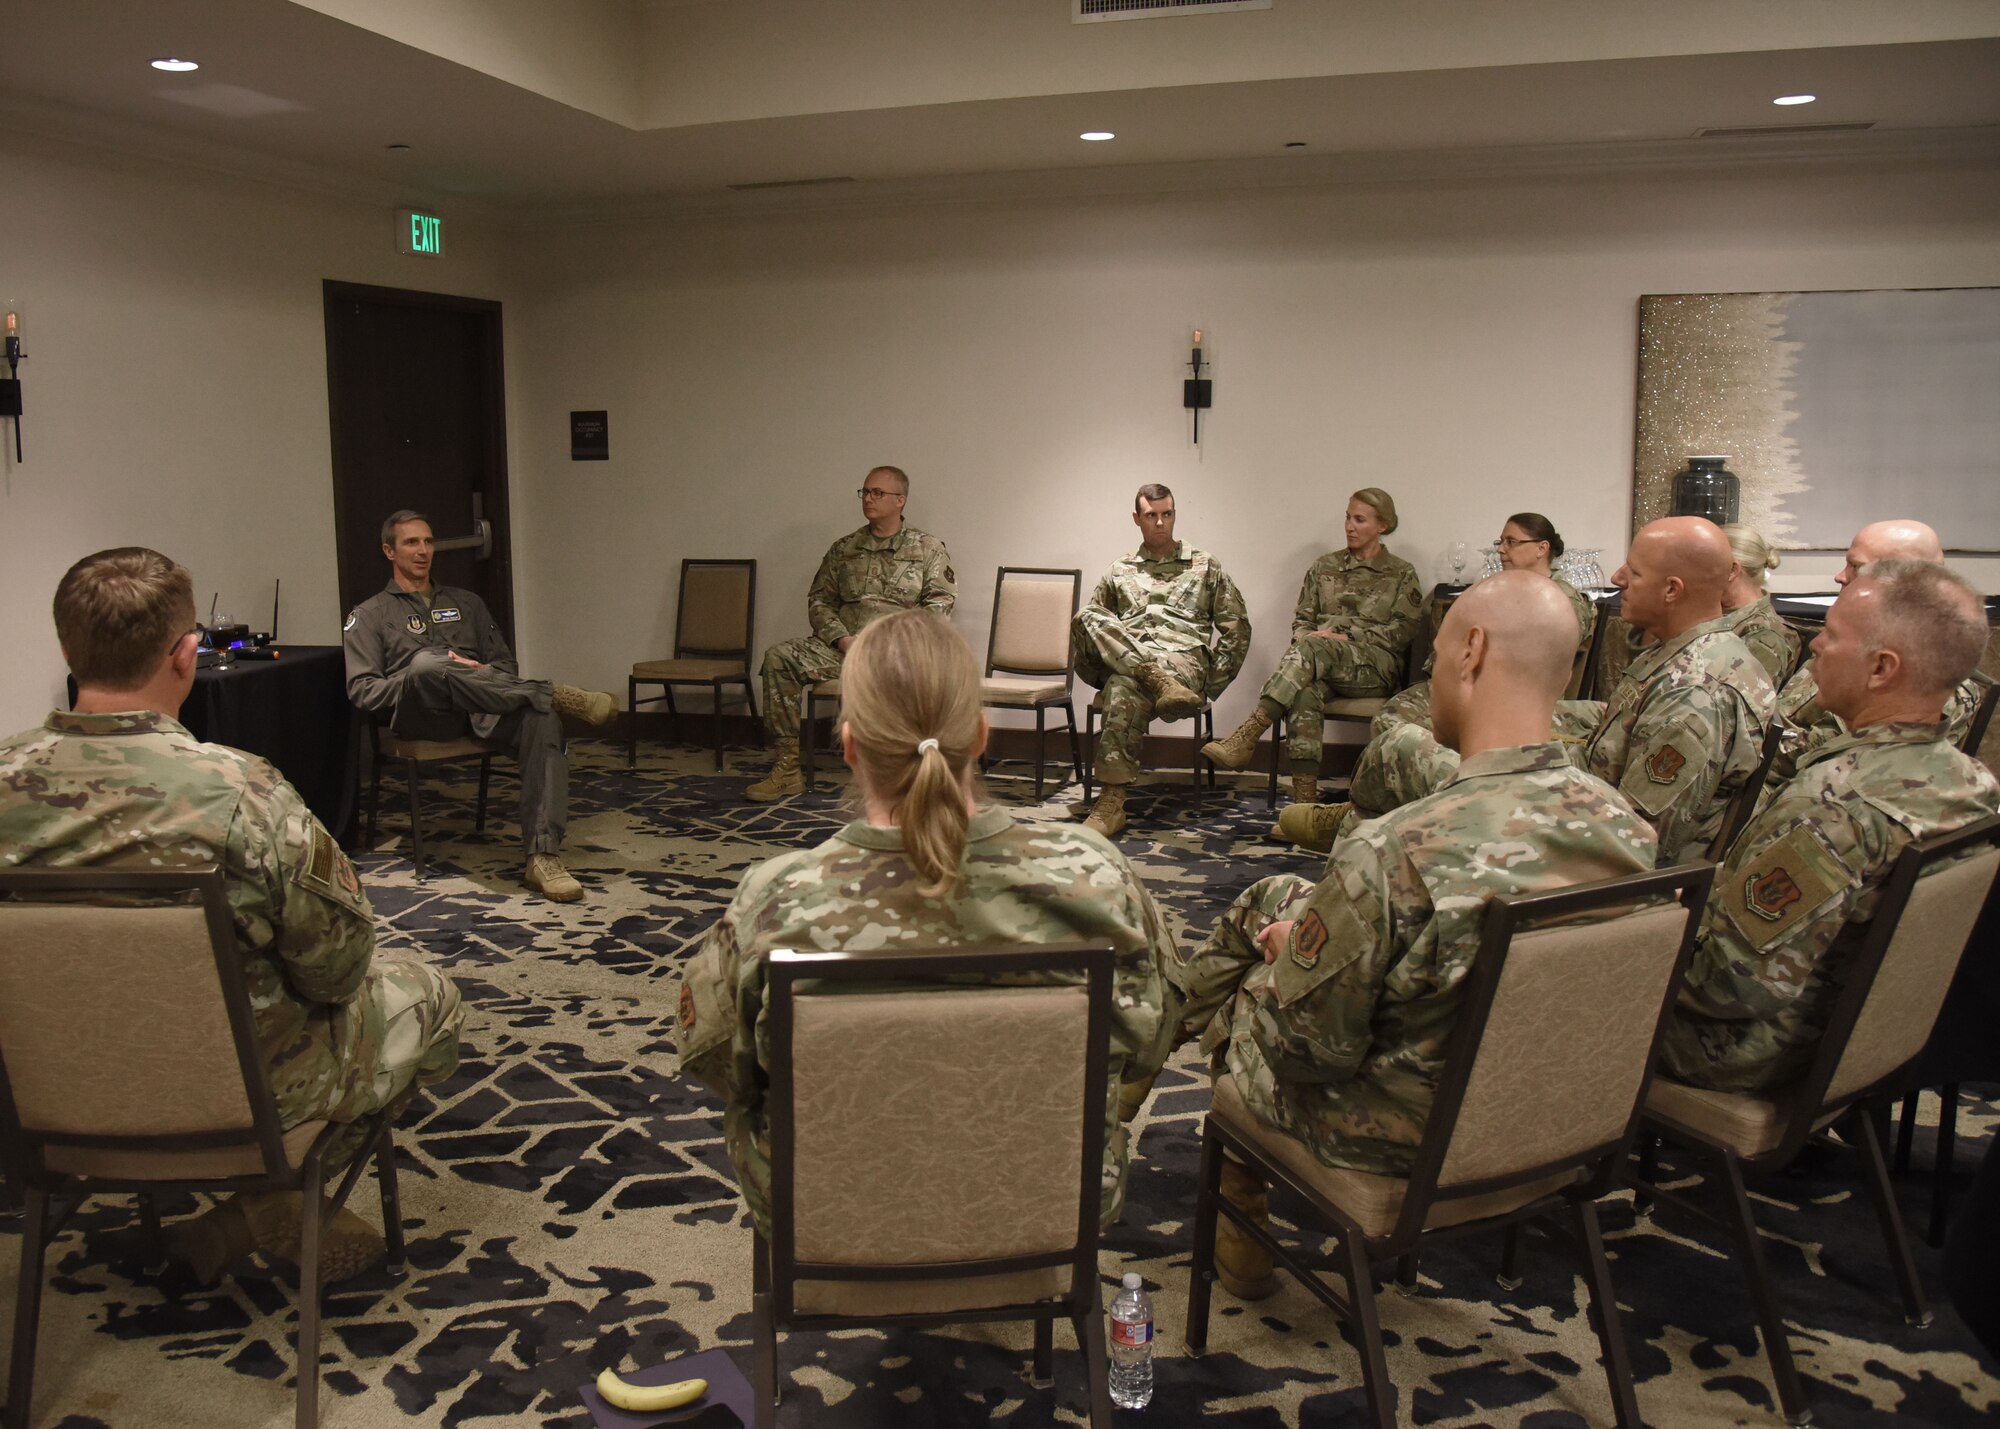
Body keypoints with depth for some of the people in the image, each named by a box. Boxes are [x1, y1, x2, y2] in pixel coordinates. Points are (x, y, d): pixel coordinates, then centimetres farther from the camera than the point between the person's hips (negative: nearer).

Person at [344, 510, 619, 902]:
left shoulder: (466, 603, 31)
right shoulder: (368, 616, 19)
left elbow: (506, 664, 24)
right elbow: (361, 691, 5)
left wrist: (487, 676, -2)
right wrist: (423, 677, -12)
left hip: (482, 711, 3)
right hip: (420, 713, -3)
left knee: (541, 716, -33)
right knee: (426, 662, -40)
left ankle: (544, 858, -42)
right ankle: (552, 692, -31)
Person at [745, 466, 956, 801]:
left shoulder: (928, 549, 9)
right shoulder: (844, 549, 18)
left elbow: (939, 603, 0)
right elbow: (819, 600, 15)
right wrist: (842, 639, -4)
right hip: (844, 645, 4)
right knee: (778, 657, -19)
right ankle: (789, 767, -18)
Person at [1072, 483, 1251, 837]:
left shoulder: (1205, 566, 20)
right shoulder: (1120, 572, 26)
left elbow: (1236, 625, 15)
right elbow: (1087, 620, 20)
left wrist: (1212, 681, 4)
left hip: (1185, 658, -3)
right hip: (1125, 659, 3)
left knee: (1126, 689, -38)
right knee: (1085, 619, -28)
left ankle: (1112, 802, -42)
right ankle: (1160, 684, -43)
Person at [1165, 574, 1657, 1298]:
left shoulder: (1395, 852, -38)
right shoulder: (1629, 828, -15)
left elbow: (1307, 1043, -26)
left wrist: (1288, 949, -2)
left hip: (1391, 1135, -6)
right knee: (1274, 897, 22)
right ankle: (1172, 1005, 52)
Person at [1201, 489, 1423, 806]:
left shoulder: (1402, 574, 13)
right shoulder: (1323, 567, 22)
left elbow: (1401, 631, 2)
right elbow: (1301, 621, 18)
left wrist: (1348, 638, -10)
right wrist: (1309, 638, -6)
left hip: (1377, 666, -2)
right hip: (1322, 663, 2)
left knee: (1314, 647, -37)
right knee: (1306, 694, -38)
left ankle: (1246, 737, -49)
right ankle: (1304, 800, -47)